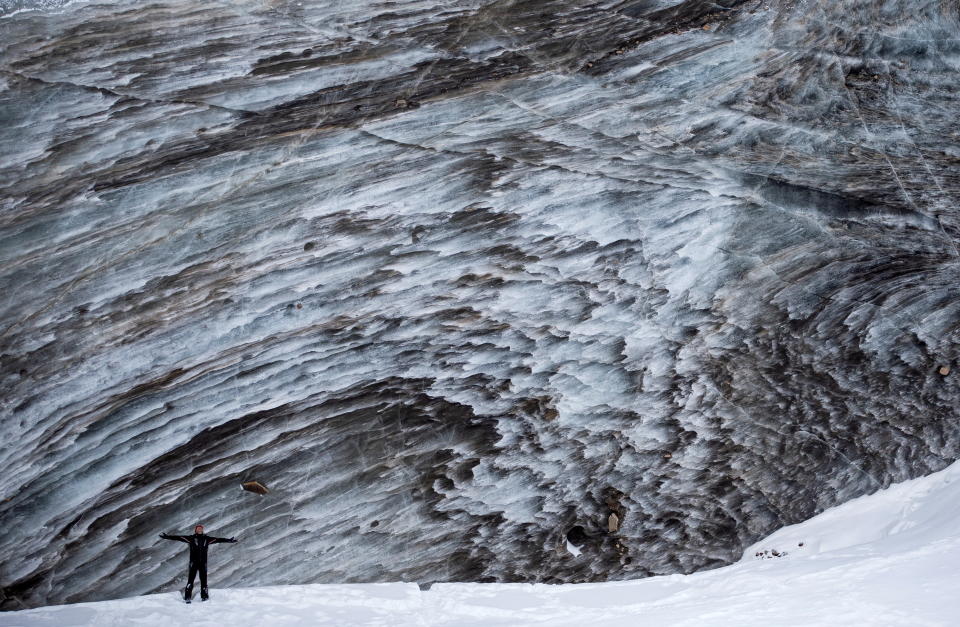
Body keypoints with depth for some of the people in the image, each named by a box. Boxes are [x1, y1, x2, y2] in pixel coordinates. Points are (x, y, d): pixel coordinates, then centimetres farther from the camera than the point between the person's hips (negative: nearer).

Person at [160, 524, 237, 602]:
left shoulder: (207, 538, 9)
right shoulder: (191, 538, 1)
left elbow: (218, 539, 13)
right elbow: (179, 537, -4)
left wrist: (229, 540, 14)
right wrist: (167, 537, -11)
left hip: (203, 562, 3)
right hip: (194, 562, -3)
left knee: (203, 579, 5)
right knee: (190, 579, -8)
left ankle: (204, 596, 16)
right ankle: (187, 597, -5)